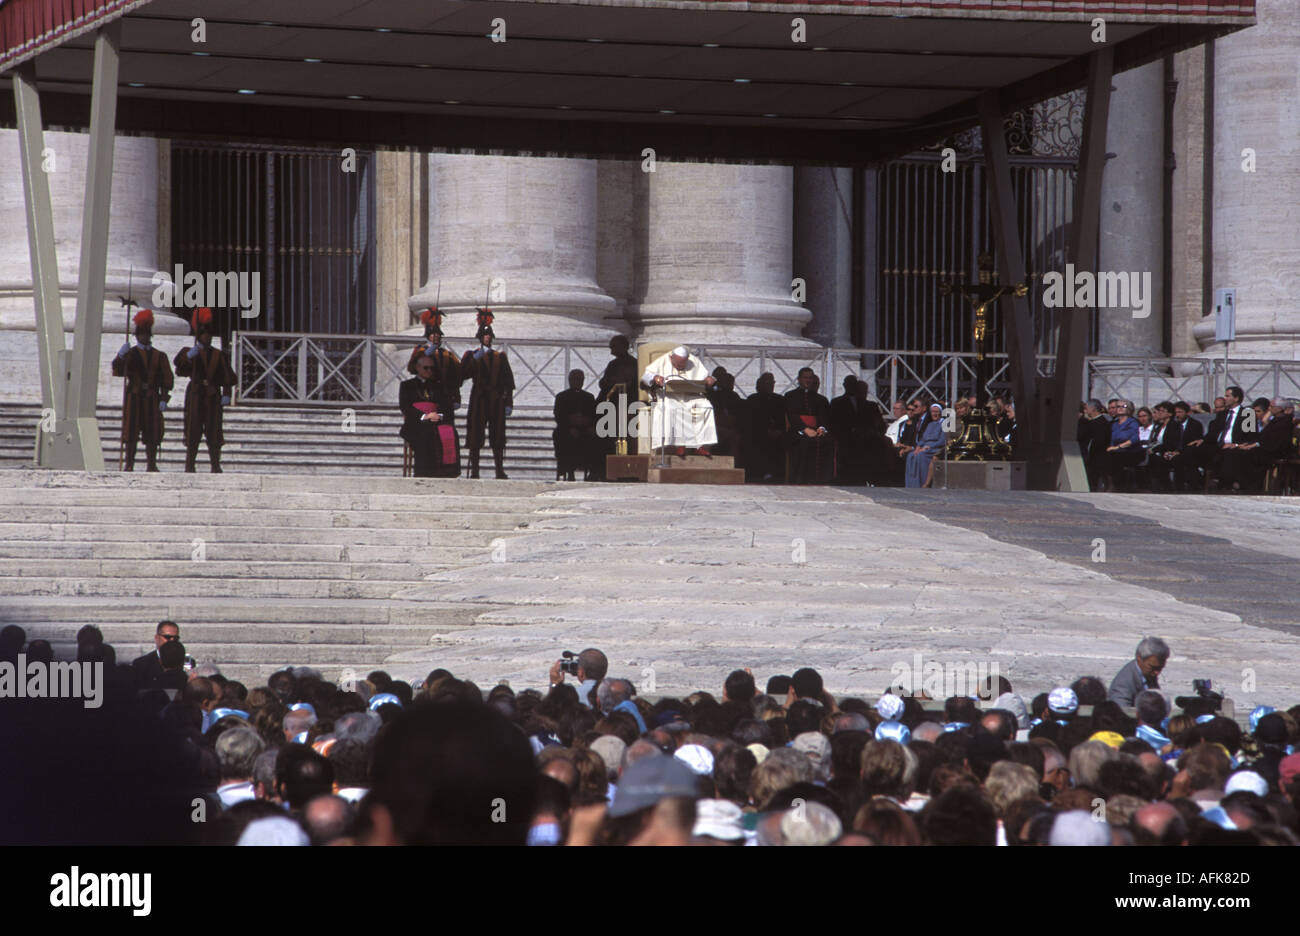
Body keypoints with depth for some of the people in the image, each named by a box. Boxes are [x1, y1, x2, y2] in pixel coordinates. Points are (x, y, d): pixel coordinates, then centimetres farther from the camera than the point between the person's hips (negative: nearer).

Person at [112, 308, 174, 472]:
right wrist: (120, 356, -27)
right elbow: (117, 371, -9)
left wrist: (164, 399, -5)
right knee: (131, 432, -4)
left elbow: (167, 379, 6)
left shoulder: (159, 356, 10)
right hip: (134, 398, -1)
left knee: (153, 433, 0)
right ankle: (129, 464, -2)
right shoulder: (130, 354, 6)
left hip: (152, 398, 1)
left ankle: (151, 464, 6)